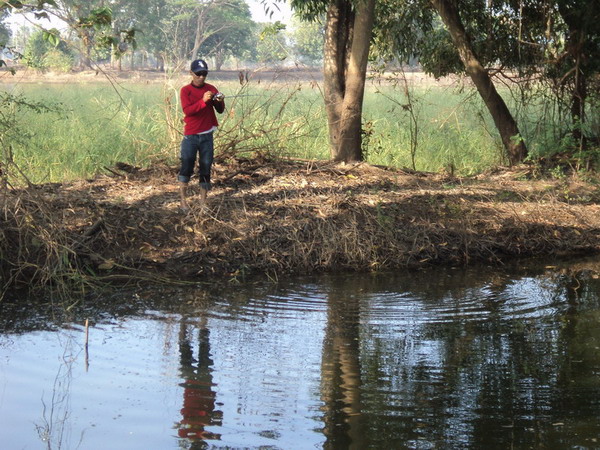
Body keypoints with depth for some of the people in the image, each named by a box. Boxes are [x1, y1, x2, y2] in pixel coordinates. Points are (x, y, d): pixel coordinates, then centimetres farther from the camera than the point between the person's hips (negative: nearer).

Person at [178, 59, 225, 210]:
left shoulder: (211, 89, 6)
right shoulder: (185, 90, -3)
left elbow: (220, 110, 4)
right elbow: (187, 110, -17)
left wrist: (219, 101, -18)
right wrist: (203, 100, -29)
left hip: (207, 135, 3)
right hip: (191, 136, -3)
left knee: (206, 169, 4)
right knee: (186, 167, -5)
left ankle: (203, 202, 10)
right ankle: (183, 200, 3)